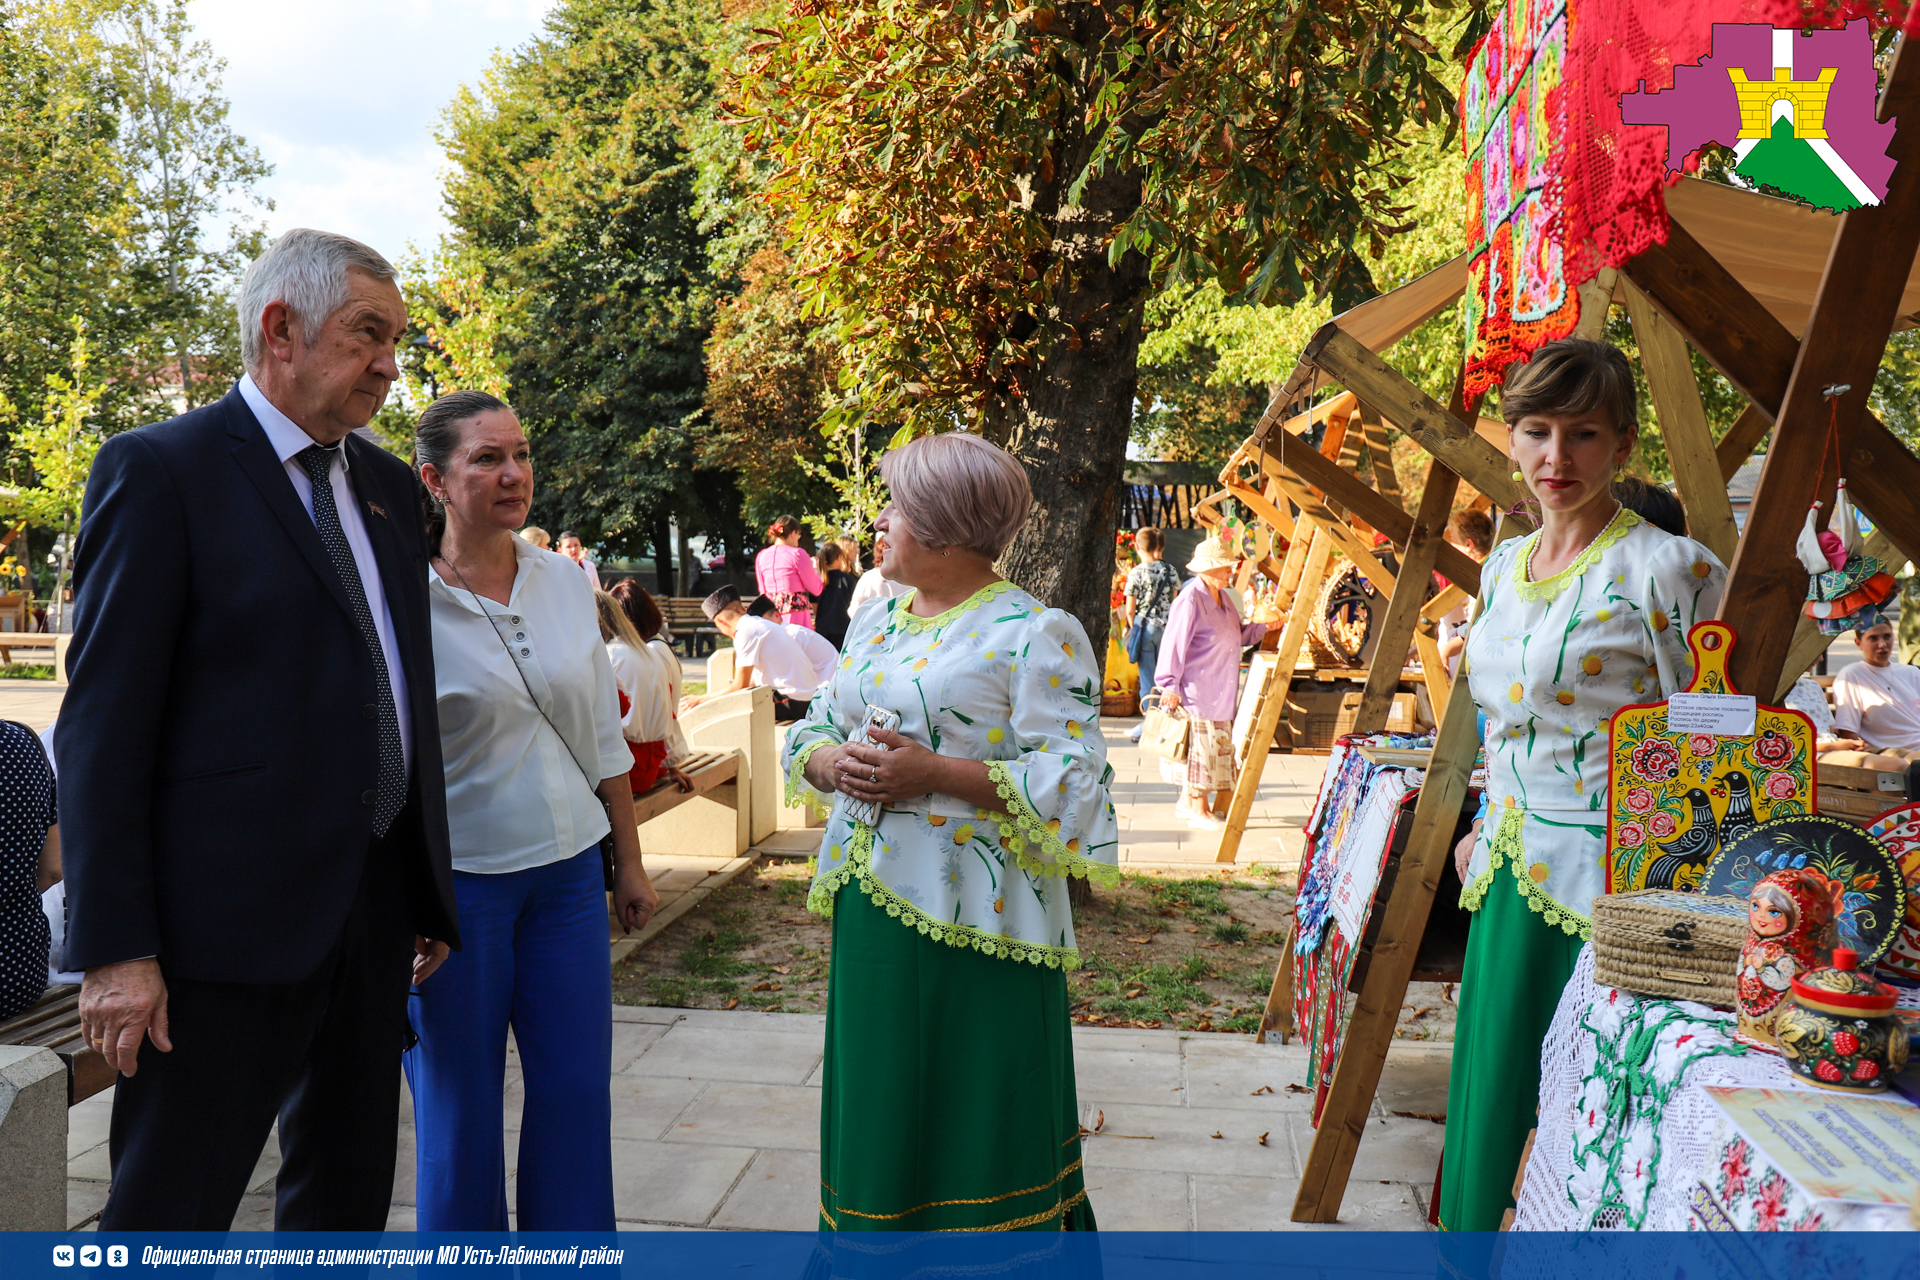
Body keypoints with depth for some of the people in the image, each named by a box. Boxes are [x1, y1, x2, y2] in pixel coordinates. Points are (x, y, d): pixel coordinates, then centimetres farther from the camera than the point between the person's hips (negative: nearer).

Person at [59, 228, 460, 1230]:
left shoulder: (388, 485, 12)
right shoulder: (160, 469, -7)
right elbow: (102, 724, -11)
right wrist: (115, 948, -15)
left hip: (375, 907, 7)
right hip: (229, 922, -6)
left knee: (350, 1194, 19)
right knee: (172, 1211, 5)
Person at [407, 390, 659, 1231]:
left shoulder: (565, 583, 4)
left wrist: (629, 863, 13)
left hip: (568, 872, 4)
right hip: (456, 878, -4)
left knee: (577, 1091, 9)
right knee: (459, 1106, 9)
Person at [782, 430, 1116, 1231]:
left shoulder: (1035, 636, -11)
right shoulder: (875, 622, 13)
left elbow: (1069, 783, -16)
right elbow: (811, 732, 18)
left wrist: (935, 774, -22)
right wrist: (833, 762, -6)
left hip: (975, 917, -7)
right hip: (872, 905, 7)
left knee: (976, 1123, 4)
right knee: (878, 1112, 17)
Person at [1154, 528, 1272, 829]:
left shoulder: (1224, 598, 14)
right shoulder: (1190, 600, -14)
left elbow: (1237, 637, 25)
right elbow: (1173, 645, -15)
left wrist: (1260, 626, 9)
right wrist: (1169, 686, -16)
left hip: (1223, 691, 9)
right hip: (1198, 691, -9)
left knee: (1222, 747, 9)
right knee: (1202, 748, -3)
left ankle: (1187, 801, 20)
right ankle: (1198, 809, 9)